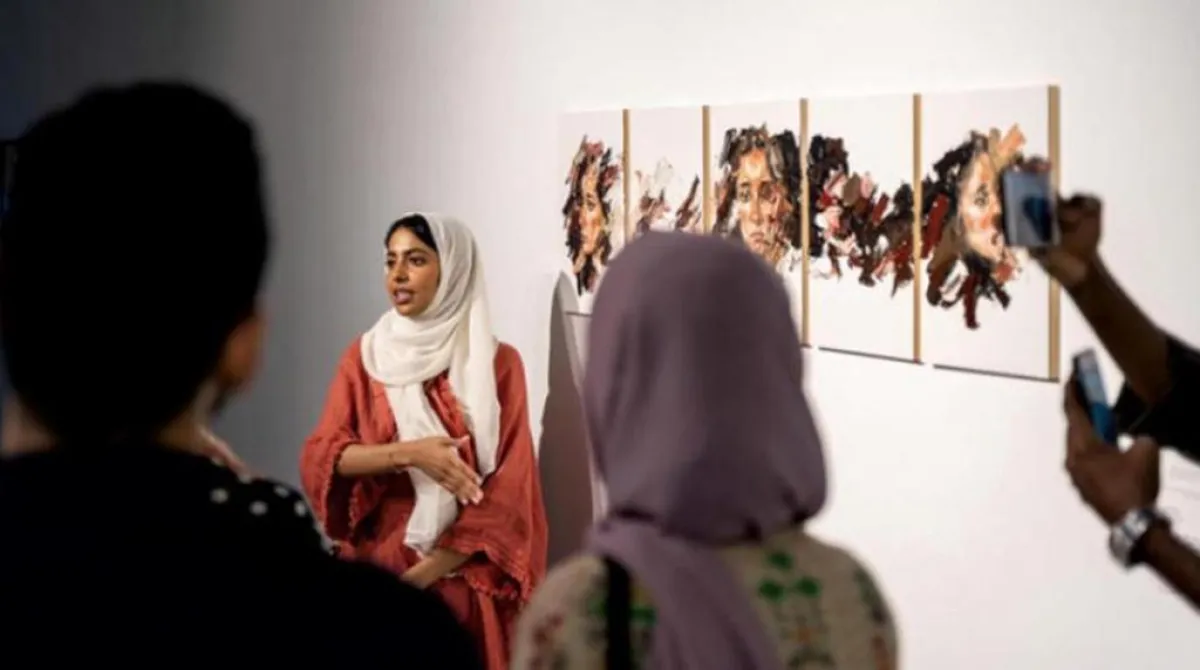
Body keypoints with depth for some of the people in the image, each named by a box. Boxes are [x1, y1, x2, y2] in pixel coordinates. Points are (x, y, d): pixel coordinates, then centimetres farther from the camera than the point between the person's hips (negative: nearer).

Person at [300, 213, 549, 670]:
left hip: (464, 577, -1)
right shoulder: (365, 355, 6)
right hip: (380, 567, 1)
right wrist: (407, 453, -19)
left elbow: (511, 487, -5)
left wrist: (434, 567, -14)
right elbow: (320, 457, -3)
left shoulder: (498, 363, 0)